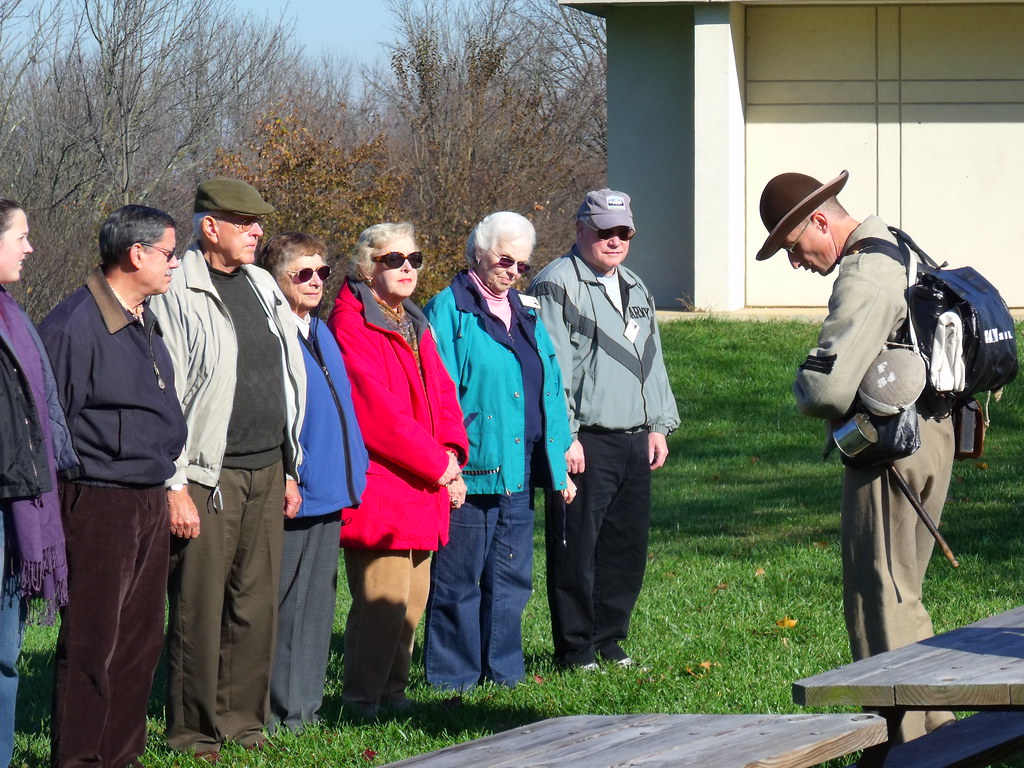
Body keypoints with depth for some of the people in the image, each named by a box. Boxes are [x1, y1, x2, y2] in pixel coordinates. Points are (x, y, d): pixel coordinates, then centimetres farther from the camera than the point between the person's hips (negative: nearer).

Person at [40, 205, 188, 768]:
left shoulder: (146, 322, 15)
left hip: (148, 504, 9)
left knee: (140, 639, 12)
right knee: (91, 643, -6)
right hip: (98, 504, -9)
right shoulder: (74, 325, -14)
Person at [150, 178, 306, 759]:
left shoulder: (263, 287, 15)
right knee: (200, 609, -4)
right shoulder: (178, 293, -8)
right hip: (209, 476, -7)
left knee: (258, 604, 7)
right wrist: (174, 486, -15)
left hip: (267, 472, 7)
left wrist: (290, 469, 18)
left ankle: (244, 721, 15)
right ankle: (194, 732, 2)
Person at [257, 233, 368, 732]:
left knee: (316, 602, 12)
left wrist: (354, 469, 17)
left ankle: (304, 705, 18)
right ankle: (276, 711, 2)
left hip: (329, 494, 9)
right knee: (279, 606, -3)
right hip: (289, 497, -9)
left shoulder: (322, 334, 16)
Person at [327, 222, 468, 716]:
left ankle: (392, 691, 20)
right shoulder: (350, 324, -10)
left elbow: (441, 393, 19)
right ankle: (363, 700, -3)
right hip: (377, 486, -9)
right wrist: (435, 463, -12)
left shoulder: (414, 325, 19)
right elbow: (377, 411, -16)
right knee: (384, 599, -11)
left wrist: (451, 454, 1)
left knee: (413, 598, 11)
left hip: (423, 489, 9)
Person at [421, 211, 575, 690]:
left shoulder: (524, 314, 17)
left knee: (512, 578, 11)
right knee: (459, 580, -1)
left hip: (517, 472, 7)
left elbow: (550, 389, 20)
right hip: (470, 472, -7)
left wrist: (559, 462, 16)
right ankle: (453, 677, 5)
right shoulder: (449, 310, -6)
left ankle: (503, 670, 19)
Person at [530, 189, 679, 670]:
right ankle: (575, 651, 1)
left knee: (627, 548, 9)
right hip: (585, 444, -8)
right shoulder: (558, 285, -6)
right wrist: (564, 436, -17)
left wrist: (659, 426, 19)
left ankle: (608, 641, 19)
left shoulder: (634, 289, 20)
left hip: (634, 444, 8)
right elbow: (550, 367, -12)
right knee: (576, 551, -5)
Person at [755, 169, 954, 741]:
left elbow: (828, 389, -28)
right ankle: (933, 723, 23)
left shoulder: (863, 281, -20)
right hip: (932, 432, 10)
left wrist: (803, 385, -3)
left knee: (879, 598, -3)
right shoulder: (902, 252, 12)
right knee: (901, 592, 19)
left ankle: (898, 743, -1)